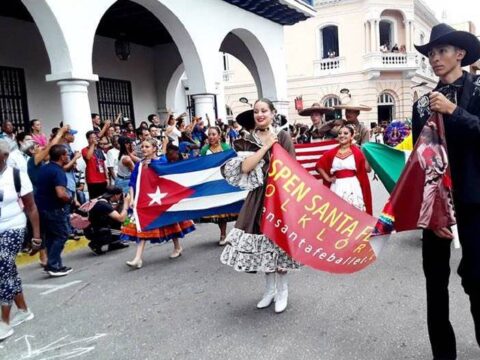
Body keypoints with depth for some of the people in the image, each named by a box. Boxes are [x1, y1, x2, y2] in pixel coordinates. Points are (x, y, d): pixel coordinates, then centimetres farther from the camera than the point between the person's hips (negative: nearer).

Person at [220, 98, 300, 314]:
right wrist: (266, 146, -12)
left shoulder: (283, 137, -1)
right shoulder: (248, 141, 5)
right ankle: (269, 290, 26)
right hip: (259, 197, 3)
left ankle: (282, 291, 19)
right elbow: (245, 167, -11)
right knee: (263, 242, 9)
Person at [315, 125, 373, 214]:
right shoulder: (332, 152, 5)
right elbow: (319, 165, 14)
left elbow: (367, 169, -3)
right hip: (337, 187, 2)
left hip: (353, 186, -2)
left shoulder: (356, 152, -1)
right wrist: (327, 178, 7)